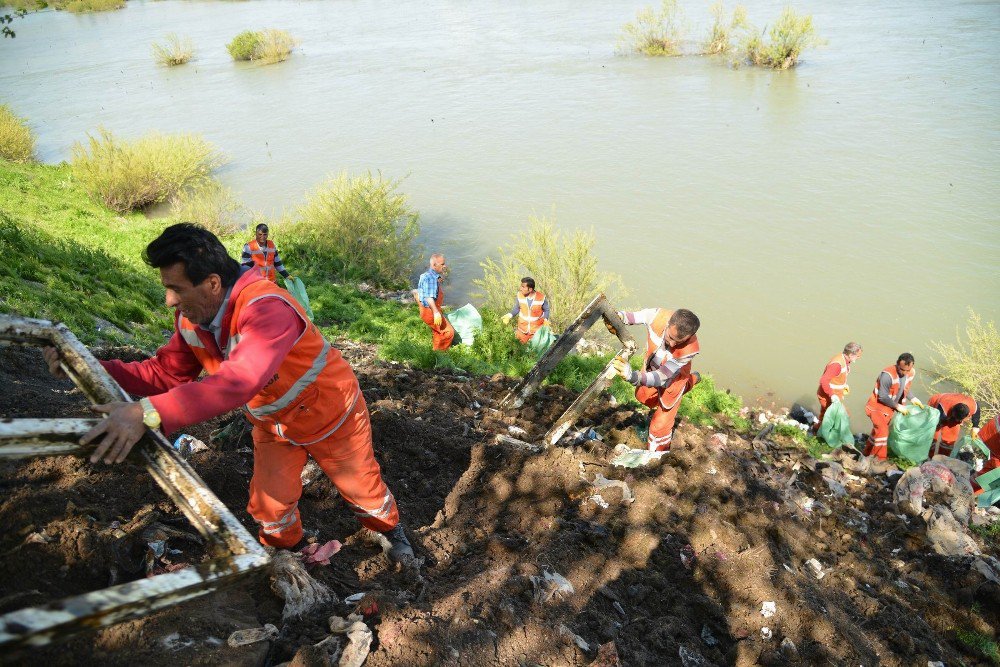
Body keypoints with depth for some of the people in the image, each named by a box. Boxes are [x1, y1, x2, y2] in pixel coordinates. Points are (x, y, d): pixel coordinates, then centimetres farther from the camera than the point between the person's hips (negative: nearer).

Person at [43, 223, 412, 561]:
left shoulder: (267, 310, -41)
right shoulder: (190, 317, -13)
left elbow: (240, 381, -55)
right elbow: (165, 374, -5)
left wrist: (148, 414, -64)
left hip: (331, 415, -6)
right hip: (273, 425, 6)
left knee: (361, 489, 14)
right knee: (269, 507, 9)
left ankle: (390, 529, 46)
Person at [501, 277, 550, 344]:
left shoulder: (541, 298, -23)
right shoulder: (520, 295, -17)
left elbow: (546, 310, -5)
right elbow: (517, 308, -2)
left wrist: (546, 319, -22)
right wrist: (510, 315, -17)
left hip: (537, 330, -2)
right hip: (523, 329, 2)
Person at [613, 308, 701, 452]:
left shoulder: (689, 349, -45)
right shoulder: (657, 315, -38)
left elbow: (661, 377, -44)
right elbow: (633, 316, -14)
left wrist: (633, 376, -64)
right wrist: (619, 316, -38)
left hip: (672, 378, -5)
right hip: (651, 368, 5)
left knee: (659, 425, 0)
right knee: (642, 396, 32)